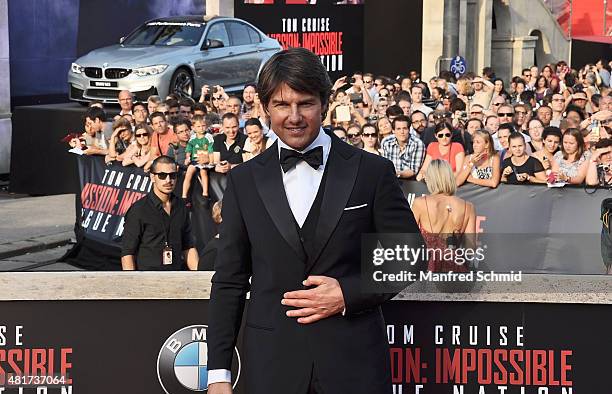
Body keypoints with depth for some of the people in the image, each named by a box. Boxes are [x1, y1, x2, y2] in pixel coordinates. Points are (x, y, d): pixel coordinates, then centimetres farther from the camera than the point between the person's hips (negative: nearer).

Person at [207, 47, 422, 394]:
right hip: (273, 365, 1)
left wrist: (349, 294, -10)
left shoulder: (373, 172, 0)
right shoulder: (244, 181, 6)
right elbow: (229, 281, 6)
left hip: (354, 364, -1)